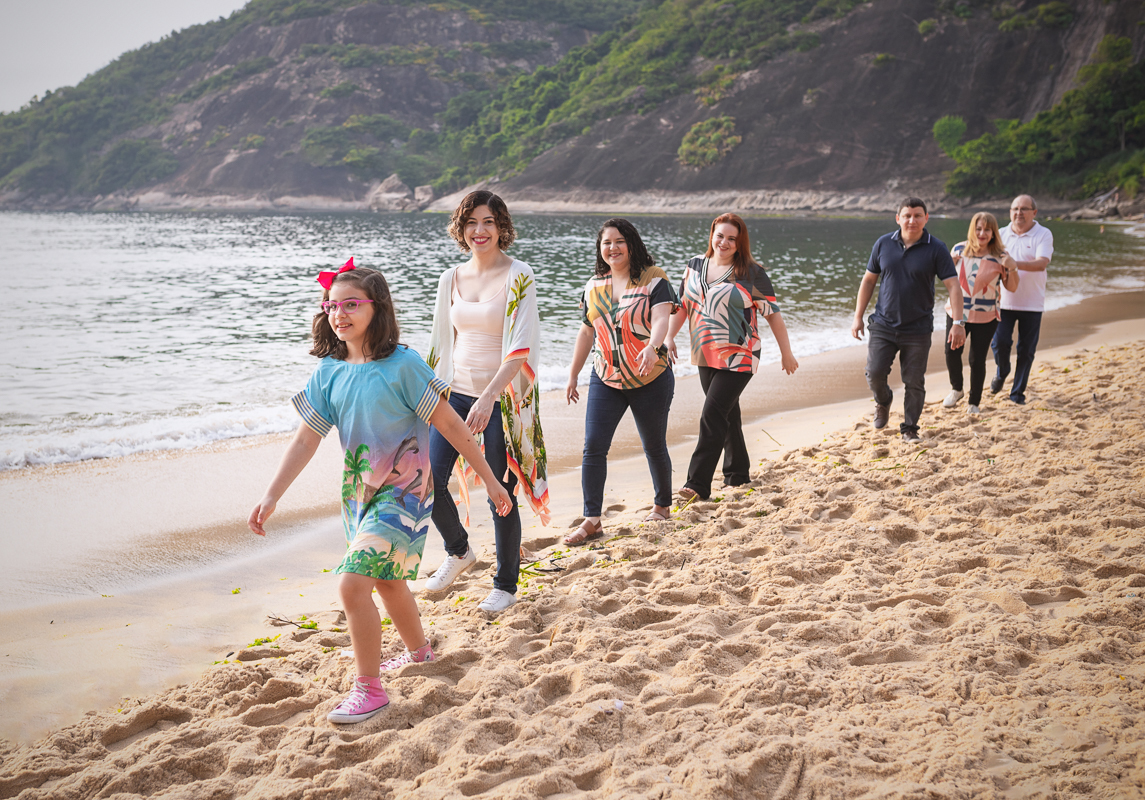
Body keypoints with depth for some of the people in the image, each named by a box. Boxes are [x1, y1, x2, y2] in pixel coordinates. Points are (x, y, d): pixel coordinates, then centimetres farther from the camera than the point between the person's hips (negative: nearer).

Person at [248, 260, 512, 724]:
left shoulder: (402, 364, -17)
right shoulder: (328, 372, 0)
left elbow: (450, 425, -12)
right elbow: (305, 440, 1)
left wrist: (491, 480, -9)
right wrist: (271, 497, -6)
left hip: (402, 493, -7)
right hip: (359, 492, 7)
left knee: (352, 584, -17)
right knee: (386, 581, 24)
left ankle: (368, 689, -3)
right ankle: (419, 652, 48)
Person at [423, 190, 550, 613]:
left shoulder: (518, 276, -9)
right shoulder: (451, 279, 8)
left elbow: (519, 346, -19)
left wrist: (489, 396, -30)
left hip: (503, 398, -5)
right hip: (457, 392, 5)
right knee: (429, 481, -5)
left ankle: (505, 585, 21)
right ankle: (459, 551, 24)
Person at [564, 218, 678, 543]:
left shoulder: (653, 279, -7)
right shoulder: (594, 286, 7)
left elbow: (662, 319, -23)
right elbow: (586, 333, 15)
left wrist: (652, 347, -43)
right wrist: (572, 376, 15)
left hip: (651, 380, -3)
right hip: (606, 381, 4)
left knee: (654, 446, 9)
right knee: (593, 447, -7)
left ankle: (662, 505, 32)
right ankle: (591, 520, -4)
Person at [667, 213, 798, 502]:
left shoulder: (751, 273, -8)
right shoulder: (695, 266, 7)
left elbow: (772, 313, -3)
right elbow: (682, 305, 13)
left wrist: (786, 353, 1)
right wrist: (668, 337, -1)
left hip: (738, 358, -6)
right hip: (706, 356, 6)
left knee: (712, 416, -14)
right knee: (727, 414, 17)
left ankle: (698, 485, -15)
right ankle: (737, 473, 32)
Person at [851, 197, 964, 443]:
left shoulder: (936, 249, -6)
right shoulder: (883, 244, 2)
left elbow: (953, 286, -9)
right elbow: (869, 280, 10)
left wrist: (958, 323, -19)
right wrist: (858, 317, 7)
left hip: (918, 329, -1)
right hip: (883, 325, 2)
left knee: (914, 383, 2)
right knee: (874, 374, -6)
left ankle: (909, 429, 18)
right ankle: (883, 402, 27)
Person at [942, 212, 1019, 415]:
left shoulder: (1000, 256, -6)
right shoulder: (959, 249, 0)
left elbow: (1012, 287, 0)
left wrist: (1012, 268, -18)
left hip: (985, 316, -2)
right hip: (957, 312, 2)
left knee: (977, 359, -1)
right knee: (951, 352, -2)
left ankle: (974, 403, 17)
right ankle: (956, 390, 27)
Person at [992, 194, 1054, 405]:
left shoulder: (1043, 235, -5)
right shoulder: (1002, 234, 7)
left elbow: (1042, 263, -19)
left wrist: (1015, 264, -33)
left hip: (1031, 304, -2)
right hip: (1004, 300, 2)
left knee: (1026, 350, 2)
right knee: (1000, 342, -9)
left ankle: (1018, 392, 15)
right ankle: (1002, 373, 22)